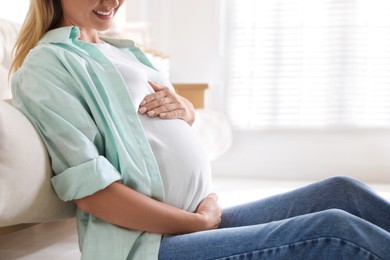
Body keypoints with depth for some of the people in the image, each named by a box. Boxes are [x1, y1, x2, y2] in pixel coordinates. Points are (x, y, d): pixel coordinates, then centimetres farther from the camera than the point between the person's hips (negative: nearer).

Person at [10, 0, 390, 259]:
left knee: (342, 194, -4)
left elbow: (189, 114, 28)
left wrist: (181, 107, 3)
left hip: (204, 216, 9)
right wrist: (202, 222, -11)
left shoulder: (123, 50, 20)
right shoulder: (45, 65, -6)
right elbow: (92, 191, -16)